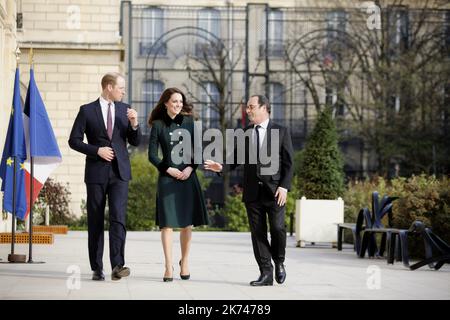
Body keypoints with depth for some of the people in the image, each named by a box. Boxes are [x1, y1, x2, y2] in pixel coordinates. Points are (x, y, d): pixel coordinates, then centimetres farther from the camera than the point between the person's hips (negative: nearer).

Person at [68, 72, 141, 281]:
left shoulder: (124, 109, 10)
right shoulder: (87, 110, 1)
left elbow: (135, 142, 11)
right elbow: (74, 140, 0)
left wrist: (134, 124, -7)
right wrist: (97, 150, -11)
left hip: (119, 172, 1)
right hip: (96, 172, -1)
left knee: (118, 217, -13)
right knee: (96, 221, 4)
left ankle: (117, 265, -18)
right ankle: (97, 268, 11)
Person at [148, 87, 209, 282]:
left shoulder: (189, 122, 8)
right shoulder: (158, 125, 2)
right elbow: (152, 155, 1)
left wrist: (191, 167, -6)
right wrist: (168, 169, -9)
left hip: (188, 176, 2)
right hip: (167, 178, -2)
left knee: (187, 222, 3)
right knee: (167, 222, -5)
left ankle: (185, 262, 18)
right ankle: (168, 266, -1)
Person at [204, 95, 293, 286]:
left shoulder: (281, 132, 3)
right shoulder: (244, 133, 13)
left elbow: (288, 163, -1)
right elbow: (237, 159, 12)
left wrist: (284, 186, -11)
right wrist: (221, 167, -7)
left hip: (274, 190, -3)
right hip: (252, 191, 3)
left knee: (277, 228, -10)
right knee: (258, 232, 1)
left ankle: (279, 262, 17)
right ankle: (266, 273, 6)